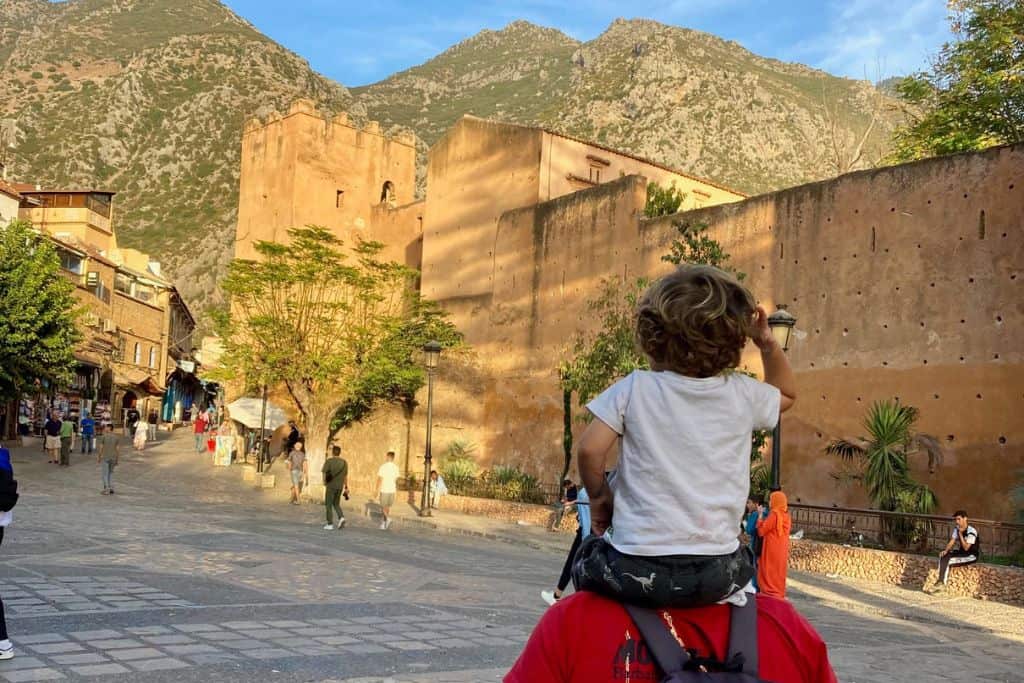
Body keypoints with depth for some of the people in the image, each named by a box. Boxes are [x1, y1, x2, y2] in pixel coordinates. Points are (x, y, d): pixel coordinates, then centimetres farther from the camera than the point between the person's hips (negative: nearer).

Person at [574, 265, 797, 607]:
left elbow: (590, 449, -10)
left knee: (587, 559, 30)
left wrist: (599, 495, 7)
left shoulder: (634, 389, -5)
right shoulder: (742, 394, 4)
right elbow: (787, 394, 25)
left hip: (636, 568, -2)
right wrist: (768, 345, 17)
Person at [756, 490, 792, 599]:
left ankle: (770, 596, -4)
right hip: (782, 551, 8)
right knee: (778, 573, 14)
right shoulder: (786, 515, 7)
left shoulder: (774, 514, -16)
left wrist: (760, 515, -7)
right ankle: (779, 596, 16)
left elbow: (761, 531, -14)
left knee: (770, 574, -2)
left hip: (771, 550, -8)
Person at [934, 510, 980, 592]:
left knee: (949, 561, -25)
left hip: (972, 556, -8)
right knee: (943, 556, -15)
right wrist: (946, 550, -18)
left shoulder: (971, 531, -20)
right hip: (962, 553, 8)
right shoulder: (957, 529, 4)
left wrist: (960, 534, -26)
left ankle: (943, 584, -18)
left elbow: (966, 547, -24)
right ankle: (940, 581, -22)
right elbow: (952, 542, 1)